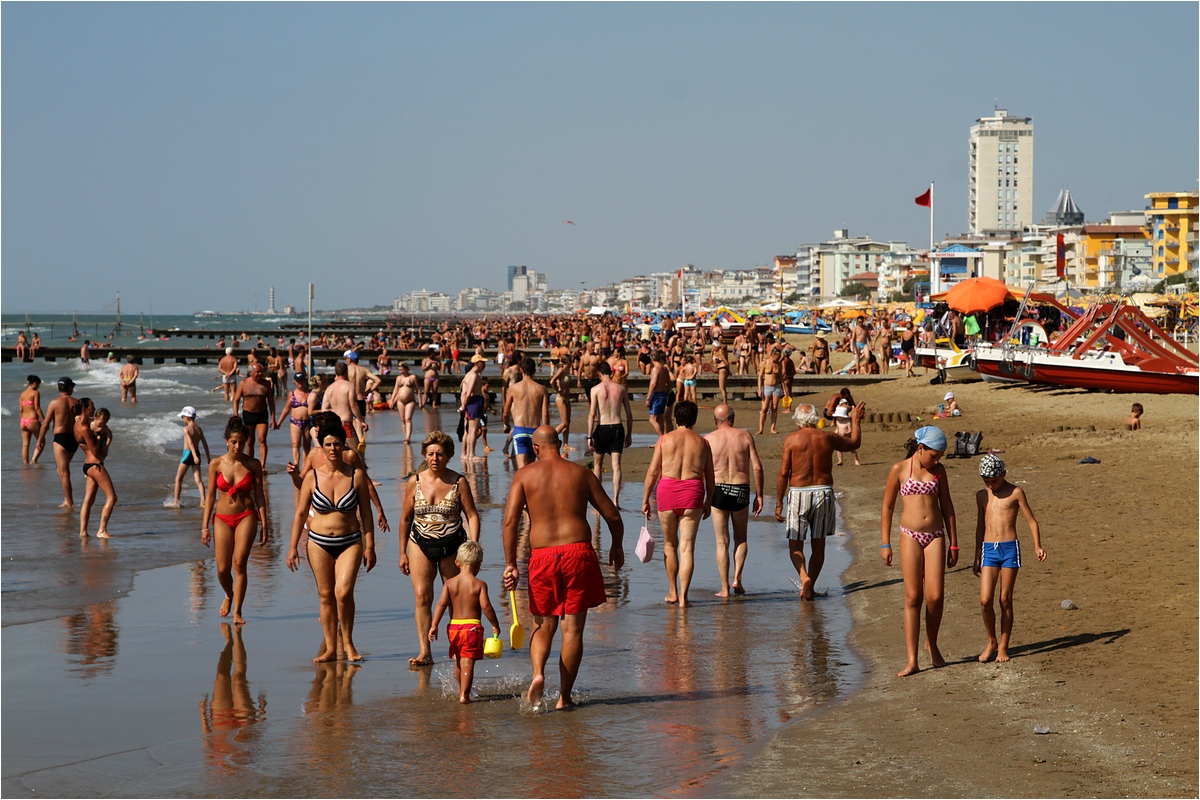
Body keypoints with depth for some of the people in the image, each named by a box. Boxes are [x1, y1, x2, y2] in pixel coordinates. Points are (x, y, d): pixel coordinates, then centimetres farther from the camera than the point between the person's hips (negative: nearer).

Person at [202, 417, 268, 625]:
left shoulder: (253, 465, -2)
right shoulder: (216, 464, -1)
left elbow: (259, 495, 3)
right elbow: (210, 495, 4)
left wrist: (264, 525, 1)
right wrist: (205, 526, 2)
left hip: (246, 516, -1)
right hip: (222, 518, 1)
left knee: (239, 563, -15)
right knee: (222, 569, 0)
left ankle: (237, 612, -9)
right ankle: (229, 596, 33)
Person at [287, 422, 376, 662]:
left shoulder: (357, 475, -3)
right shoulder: (312, 477, -1)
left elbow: (365, 513, 3)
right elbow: (300, 513, 6)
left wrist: (370, 546, 2)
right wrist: (293, 547, 4)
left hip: (350, 542, -2)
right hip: (319, 543, 2)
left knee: (343, 592, -17)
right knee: (326, 595, 5)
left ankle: (347, 641, 3)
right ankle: (330, 648, 15)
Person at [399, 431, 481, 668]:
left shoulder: (459, 482, -4)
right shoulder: (415, 482, 1)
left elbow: (472, 515, -2)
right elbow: (406, 518, 9)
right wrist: (403, 553, 10)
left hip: (452, 545, -1)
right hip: (421, 543, 1)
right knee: (421, 597, -10)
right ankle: (425, 652, -9)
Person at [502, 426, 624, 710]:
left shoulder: (524, 475, 6)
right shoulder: (581, 473, 9)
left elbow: (510, 521, -5)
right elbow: (613, 516, 11)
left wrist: (511, 564, -1)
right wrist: (617, 547, 28)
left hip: (542, 557, 0)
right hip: (578, 552, 0)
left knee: (543, 626, 14)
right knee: (573, 628, 6)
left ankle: (538, 673, -12)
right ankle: (564, 697, 6)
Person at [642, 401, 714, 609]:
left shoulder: (665, 439, 3)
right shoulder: (702, 443, 8)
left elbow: (652, 472, 0)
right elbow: (710, 477, 11)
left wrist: (645, 500, 6)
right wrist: (708, 502, 22)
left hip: (667, 491, 0)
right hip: (693, 492, 0)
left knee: (670, 544, 16)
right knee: (687, 547, 1)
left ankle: (673, 592, 24)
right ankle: (683, 597, -6)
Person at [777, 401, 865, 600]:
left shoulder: (792, 439, -6)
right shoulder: (828, 437, 1)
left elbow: (783, 473, -8)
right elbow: (854, 443, 21)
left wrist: (778, 504, -3)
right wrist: (856, 421, 36)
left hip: (799, 493, -2)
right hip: (824, 493, 2)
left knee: (795, 544, 6)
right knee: (818, 544, 13)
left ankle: (804, 578, -17)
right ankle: (811, 586, 16)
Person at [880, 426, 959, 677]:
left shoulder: (938, 470, 8)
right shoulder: (899, 469, -1)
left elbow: (947, 506, 13)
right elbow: (887, 507, 3)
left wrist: (953, 544, 12)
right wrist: (885, 544, 0)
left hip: (935, 536, 2)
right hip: (911, 536, -2)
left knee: (935, 595, -6)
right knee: (913, 597, -4)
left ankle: (931, 643, 22)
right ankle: (912, 661, -2)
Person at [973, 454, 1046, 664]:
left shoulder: (1015, 493, 1)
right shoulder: (981, 495, 13)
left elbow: (1031, 520, 2)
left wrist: (1037, 547, -11)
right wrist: (977, 558, 24)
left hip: (1010, 548, -3)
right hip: (989, 550, 3)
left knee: (1005, 600, 1)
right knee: (985, 600, -7)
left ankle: (1003, 646, 12)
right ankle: (991, 642, 13)